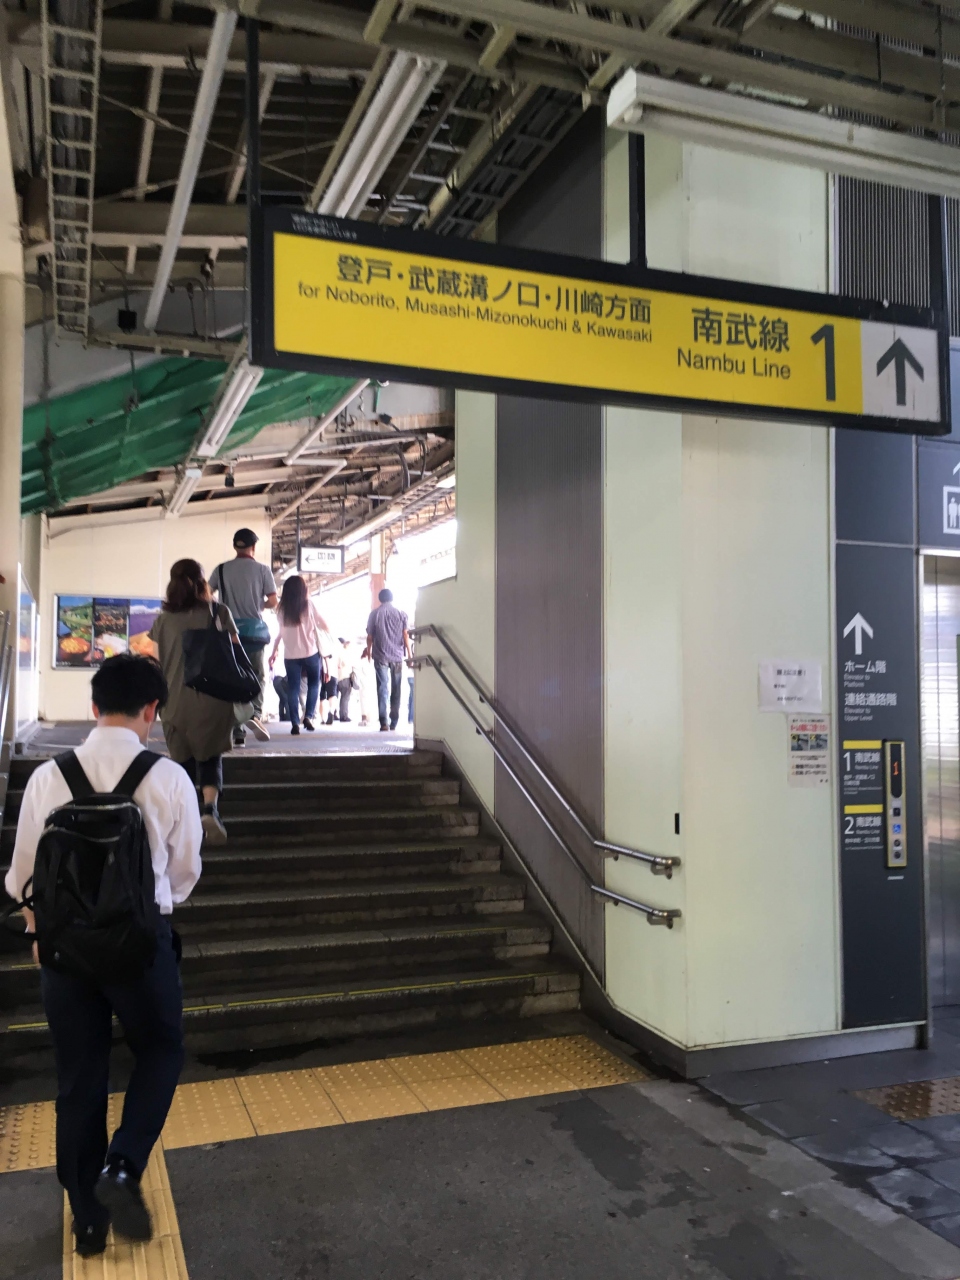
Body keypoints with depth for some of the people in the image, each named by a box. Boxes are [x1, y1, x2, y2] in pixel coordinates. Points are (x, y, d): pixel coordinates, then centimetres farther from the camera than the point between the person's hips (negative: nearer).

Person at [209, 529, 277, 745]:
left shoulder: (221, 570, 5)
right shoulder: (262, 570, 1)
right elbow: (273, 602, -2)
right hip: (253, 629, -1)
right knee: (256, 676, 12)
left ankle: (237, 733, 5)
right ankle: (255, 713, -15)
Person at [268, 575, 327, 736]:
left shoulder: (282, 608, 2)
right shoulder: (308, 604, -5)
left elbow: (280, 632, 8)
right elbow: (323, 625, 1)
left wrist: (274, 652, 19)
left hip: (290, 655, 2)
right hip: (310, 652, -2)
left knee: (293, 688, 7)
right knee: (313, 684, 16)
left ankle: (295, 723, 1)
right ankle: (308, 716, 2)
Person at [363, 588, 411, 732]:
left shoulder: (374, 614, 2)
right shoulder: (401, 613, 2)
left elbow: (370, 636, 3)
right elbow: (405, 635, -2)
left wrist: (368, 650, 20)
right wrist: (409, 653, 4)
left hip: (381, 656, -1)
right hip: (397, 656, 1)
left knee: (382, 688, -3)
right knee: (396, 689, 9)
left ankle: (384, 722, -13)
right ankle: (394, 722, 10)